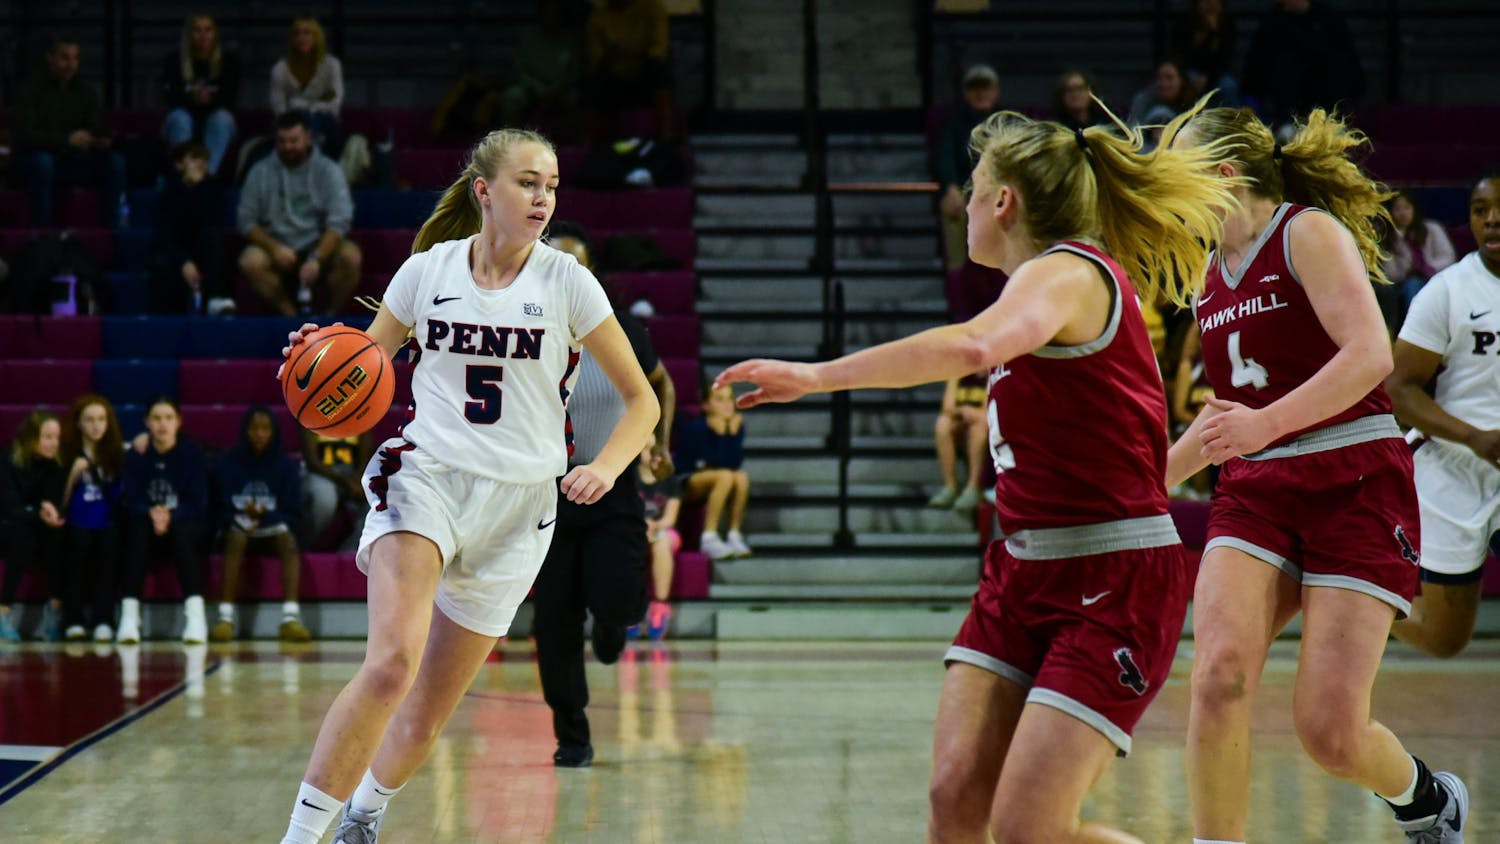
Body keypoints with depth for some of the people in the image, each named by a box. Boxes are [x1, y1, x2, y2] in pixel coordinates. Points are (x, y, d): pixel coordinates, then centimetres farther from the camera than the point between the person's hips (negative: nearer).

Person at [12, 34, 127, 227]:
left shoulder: (86, 92, 5)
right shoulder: (31, 89, -10)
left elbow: (97, 132, 2)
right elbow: (22, 135, -21)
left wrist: (102, 142, -25)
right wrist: (67, 140, -29)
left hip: (70, 162, 4)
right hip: (33, 161, -4)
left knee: (115, 162, -19)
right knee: (43, 161, -39)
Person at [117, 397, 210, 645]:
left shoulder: (191, 453, -5)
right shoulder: (136, 455, -2)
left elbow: (199, 503, -11)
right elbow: (131, 501, -9)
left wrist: (171, 515, -30)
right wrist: (151, 513, -32)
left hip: (185, 526, -1)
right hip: (147, 525, 1)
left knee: (181, 531, -34)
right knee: (137, 528, -32)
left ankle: (195, 615, -45)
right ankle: (129, 617, -40)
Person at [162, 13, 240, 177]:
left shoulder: (229, 60, -3)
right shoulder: (174, 60, -3)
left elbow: (231, 98, -10)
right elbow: (170, 96, -11)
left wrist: (211, 99, -33)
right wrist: (192, 98, -33)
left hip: (217, 125, 0)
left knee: (221, 118, -33)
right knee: (179, 118, -33)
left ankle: (209, 172, -45)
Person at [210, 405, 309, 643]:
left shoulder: (286, 466, 1)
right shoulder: (228, 463, -1)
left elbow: (291, 513, -2)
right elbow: (221, 509, -3)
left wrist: (264, 517, -22)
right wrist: (244, 517, -24)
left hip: (272, 528, 1)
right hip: (239, 527, -1)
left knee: (288, 537, -32)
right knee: (236, 535, -35)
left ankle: (291, 617, -45)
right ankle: (225, 617, -42)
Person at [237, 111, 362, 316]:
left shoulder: (328, 171, -2)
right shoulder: (261, 172, 3)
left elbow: (339, 222, -11)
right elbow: (246, 220, 1)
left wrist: (317, 260, -25)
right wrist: (274, 248, -16)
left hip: (320, 247, -1)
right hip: (278, 250, 1)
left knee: (351, 256, -31)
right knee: (251, 261, -31)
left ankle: (330, 316, -12)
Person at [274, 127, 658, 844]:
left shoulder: (565, 283, -2)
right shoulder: (428, 269, 1)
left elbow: (642, 399, 3)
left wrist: (605, 469, -16)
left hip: (520, 502, 1)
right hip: (424, 475, -1)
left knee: (427, 716, 7)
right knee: (392, 663, -28)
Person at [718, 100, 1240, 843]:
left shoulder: (1063, 273, -15)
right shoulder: (1066, 277, 16)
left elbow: (970, 347, -37)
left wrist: (817, 376, -35)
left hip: (1114, 585, -9)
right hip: (1026, 570, 9)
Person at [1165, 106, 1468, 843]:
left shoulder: (1308, 231, -6)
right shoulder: (1212, 274, 16)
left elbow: (1369, 354, -20)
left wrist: (1265, 424, -29)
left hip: (1355, 484, -6)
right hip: (1254, 492, 6)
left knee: (1329, 730, -10)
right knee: (1220, 673, -22)